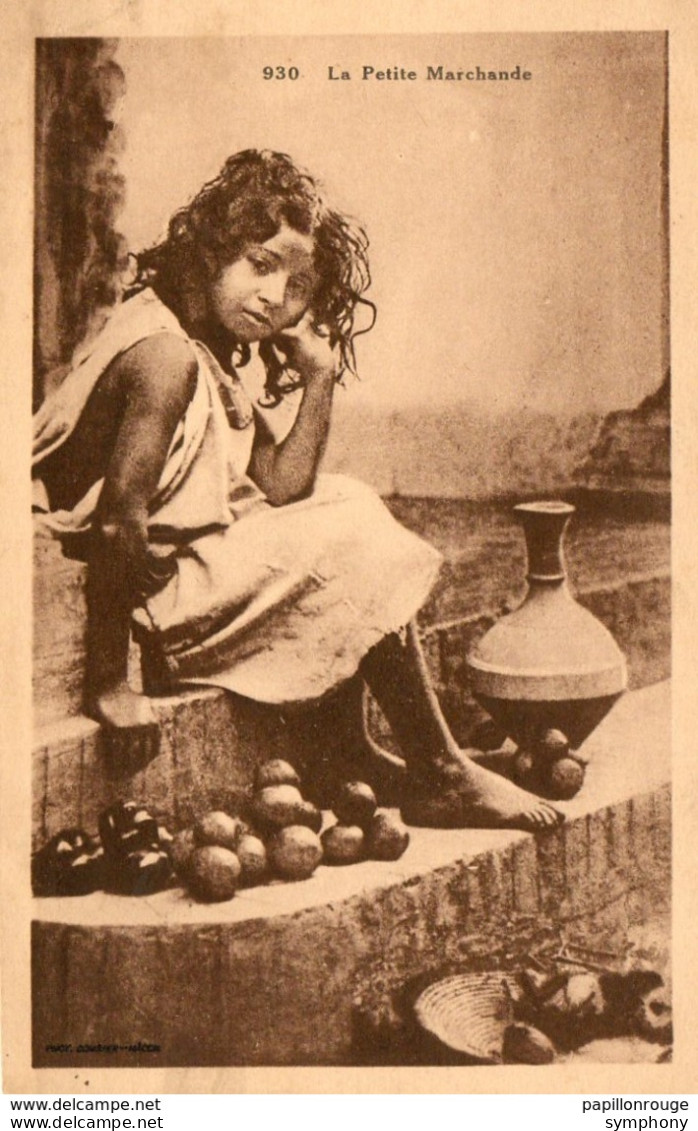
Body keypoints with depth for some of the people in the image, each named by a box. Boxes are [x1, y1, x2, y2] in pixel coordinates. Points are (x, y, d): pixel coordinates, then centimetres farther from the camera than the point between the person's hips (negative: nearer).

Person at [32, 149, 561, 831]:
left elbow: (282, 489, 6)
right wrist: (108, 677, -27)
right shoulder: (166, 353, -20)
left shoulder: (216, 364, 11)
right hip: (169, 586, -10)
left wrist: (319, 380, -1)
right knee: (367, 567, -6)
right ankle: (440, 779, 11)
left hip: (200, 558, 10)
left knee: (346, 507, 21)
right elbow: (119, 514, -28)